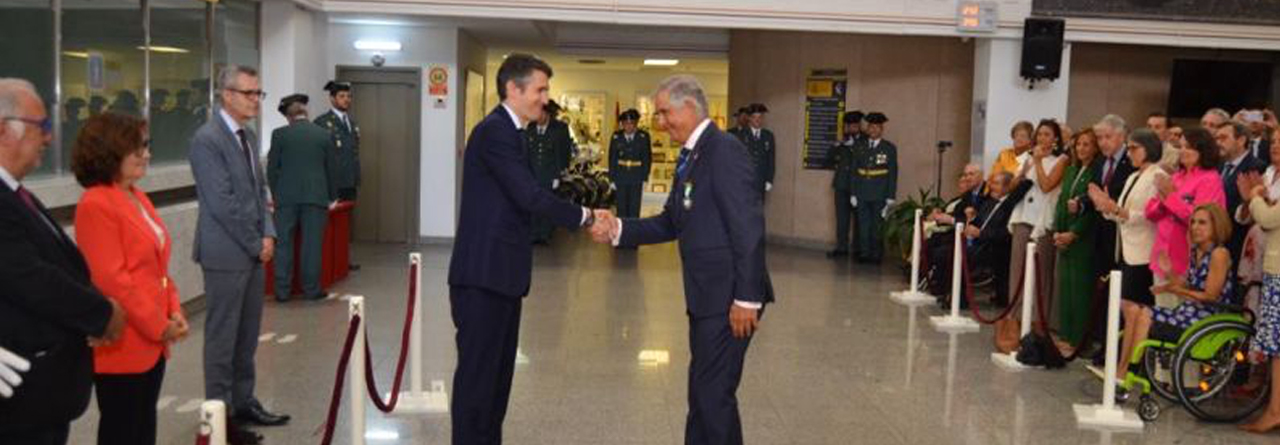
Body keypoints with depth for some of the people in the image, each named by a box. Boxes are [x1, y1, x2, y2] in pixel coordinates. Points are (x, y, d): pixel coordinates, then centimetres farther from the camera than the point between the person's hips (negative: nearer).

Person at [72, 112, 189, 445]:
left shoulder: (138, 197, 11)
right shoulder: (95, 205, -17)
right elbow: (112, 279, -21)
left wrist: (173, 313, 4)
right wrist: (158, 326, -16)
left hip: (152, 340, 8)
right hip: (123, 343, -8)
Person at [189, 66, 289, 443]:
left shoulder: (249, 136, 12)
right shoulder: (207, 139, -14)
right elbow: (222, 203, -18)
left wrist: (268, 235, 1)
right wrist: (256, 244, -12)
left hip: (253, 251, 8)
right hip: (226, 253, -8)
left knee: (247, 335, 14)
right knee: (223, 336, 1)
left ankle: (243, 402, 24)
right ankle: (221, 413, 11)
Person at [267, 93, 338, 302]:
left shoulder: (280, 134, 0)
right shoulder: (324, 135, 3)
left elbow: (272, 168, 3)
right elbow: (331, 169, 8)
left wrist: (274, 194, 17)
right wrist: (331, 198, 19)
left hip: (286, 197, 0)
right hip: (316, 196, 0)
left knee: (284, 244, 6)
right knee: (312, 244, 4)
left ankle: (282, 290, 8)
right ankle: (311, 289, 7)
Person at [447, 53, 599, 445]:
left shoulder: (506, 131, 16)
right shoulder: (495, 131, -16)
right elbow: (529, 196, -22)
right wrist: (583, 217, -12)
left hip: (499, 273, 10)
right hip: (483, 274, -10)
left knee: (498, 370, 15)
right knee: (478, 371, -4)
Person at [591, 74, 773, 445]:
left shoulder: (723, 150, -16)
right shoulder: (691, 156, 13)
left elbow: (748, 228, -21)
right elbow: (670, 224, 15)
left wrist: (746, 299, -22)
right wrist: (618, 230, 2)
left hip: (729, 298, -10)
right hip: (706, 296, 10)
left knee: (714, 392, -3)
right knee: (701, 390, 18)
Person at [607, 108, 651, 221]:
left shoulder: (643, 136, 0)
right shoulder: (616, 137, 3)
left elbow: (647, 158, 3)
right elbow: (612, 158, 6)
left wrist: (645, 178, -3)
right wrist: (612, 179, 2)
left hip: (636, 179, -1)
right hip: (620, 178, 1)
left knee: (634, 209, 0)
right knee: (621, 208, 3)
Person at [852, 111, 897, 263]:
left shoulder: (890, 148, 2)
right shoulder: (860, 148, 10)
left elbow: (893, 174, 1)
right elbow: (854, 172, 10)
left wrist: (890, 197, -4)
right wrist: (853, 194, 4)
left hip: (880, 196, -2)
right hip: (862, 195, 2)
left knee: (878, 226, 1)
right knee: (863, 225, 2)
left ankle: (876, 254, 7)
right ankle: (864, 253, 8)